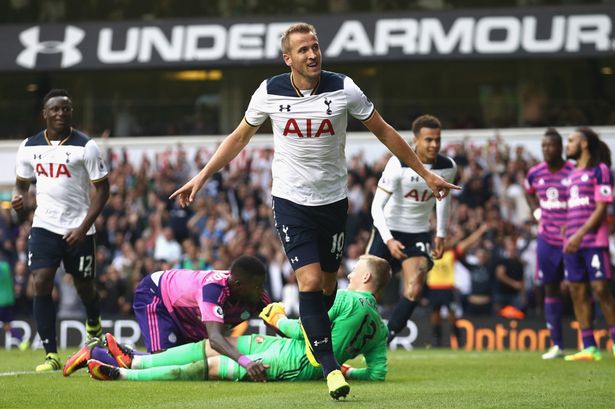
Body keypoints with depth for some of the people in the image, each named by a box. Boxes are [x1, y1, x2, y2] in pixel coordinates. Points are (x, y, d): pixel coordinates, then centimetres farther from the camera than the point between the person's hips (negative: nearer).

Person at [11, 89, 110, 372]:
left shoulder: (85, 146, -7)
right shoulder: (30, 147, 5)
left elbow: (101, 189, -5)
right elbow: (22, 183, 18)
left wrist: (84, 227, -15)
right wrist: (21, 201, -7)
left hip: (77, 230, -2)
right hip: (44, 227, 2)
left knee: (84, 287, 9)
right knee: (41, 285, -13)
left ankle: (94, 325, 45)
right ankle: (51, 355, -10)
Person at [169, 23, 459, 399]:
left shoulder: (343, 89, -9)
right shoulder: (270, 92, -8)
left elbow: (383, 131, 2)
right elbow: (240, 137, 8)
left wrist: (425, 174, 3)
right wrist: (202, 177, 5)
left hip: (333, 199, 2)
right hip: (291, 199, -1)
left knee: (328, 283, 9)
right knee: (310, 280, -15)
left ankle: (313, 337, 40)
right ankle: (330, 367, -14)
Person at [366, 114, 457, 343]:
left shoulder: (448, 168, -8)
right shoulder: (398, 164, -22)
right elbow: (377, 206, -21)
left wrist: (441, 234, 13)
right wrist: (388, 240, -32)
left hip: (419, 233, 3)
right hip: (389, 231, -3)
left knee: (414, 291, -16)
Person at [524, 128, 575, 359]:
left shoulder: (574, 172, -13)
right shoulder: (535, 174, 2)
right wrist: (537, 213, 9)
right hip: (547, 239, 5)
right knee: (550, 288, 7)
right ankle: (556, 345, 14)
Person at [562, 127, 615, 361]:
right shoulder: (572, 174, 19)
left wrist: (580, 234, -17)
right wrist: (565, 229, 12)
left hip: (594, 240, -7)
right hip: (572, 243, 7)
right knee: (577, 292, 3)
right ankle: (589, 348, 5)